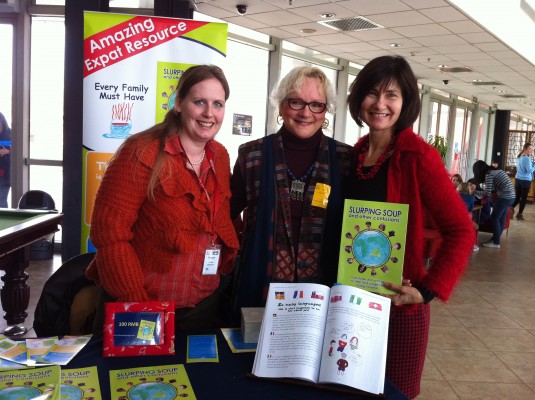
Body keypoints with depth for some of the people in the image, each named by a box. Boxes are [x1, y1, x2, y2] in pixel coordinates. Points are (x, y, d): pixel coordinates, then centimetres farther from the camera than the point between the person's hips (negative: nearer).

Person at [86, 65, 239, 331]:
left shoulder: (220, 157, 5)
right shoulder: (142, 152, -15)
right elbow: (108, 230, -17)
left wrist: (224, 264, 1)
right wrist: (135, 303, -19)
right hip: (140, 307, -5)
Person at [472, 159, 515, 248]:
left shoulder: (488, 174, -11)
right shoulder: (496, 170, 18)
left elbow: (487, 192, -12)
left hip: (504, 197, -9)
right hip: (511, 196, 9)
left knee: (494, 218, -1)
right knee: (501, 219, 13)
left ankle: (496, 242, 2)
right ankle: (495, 239, 20)